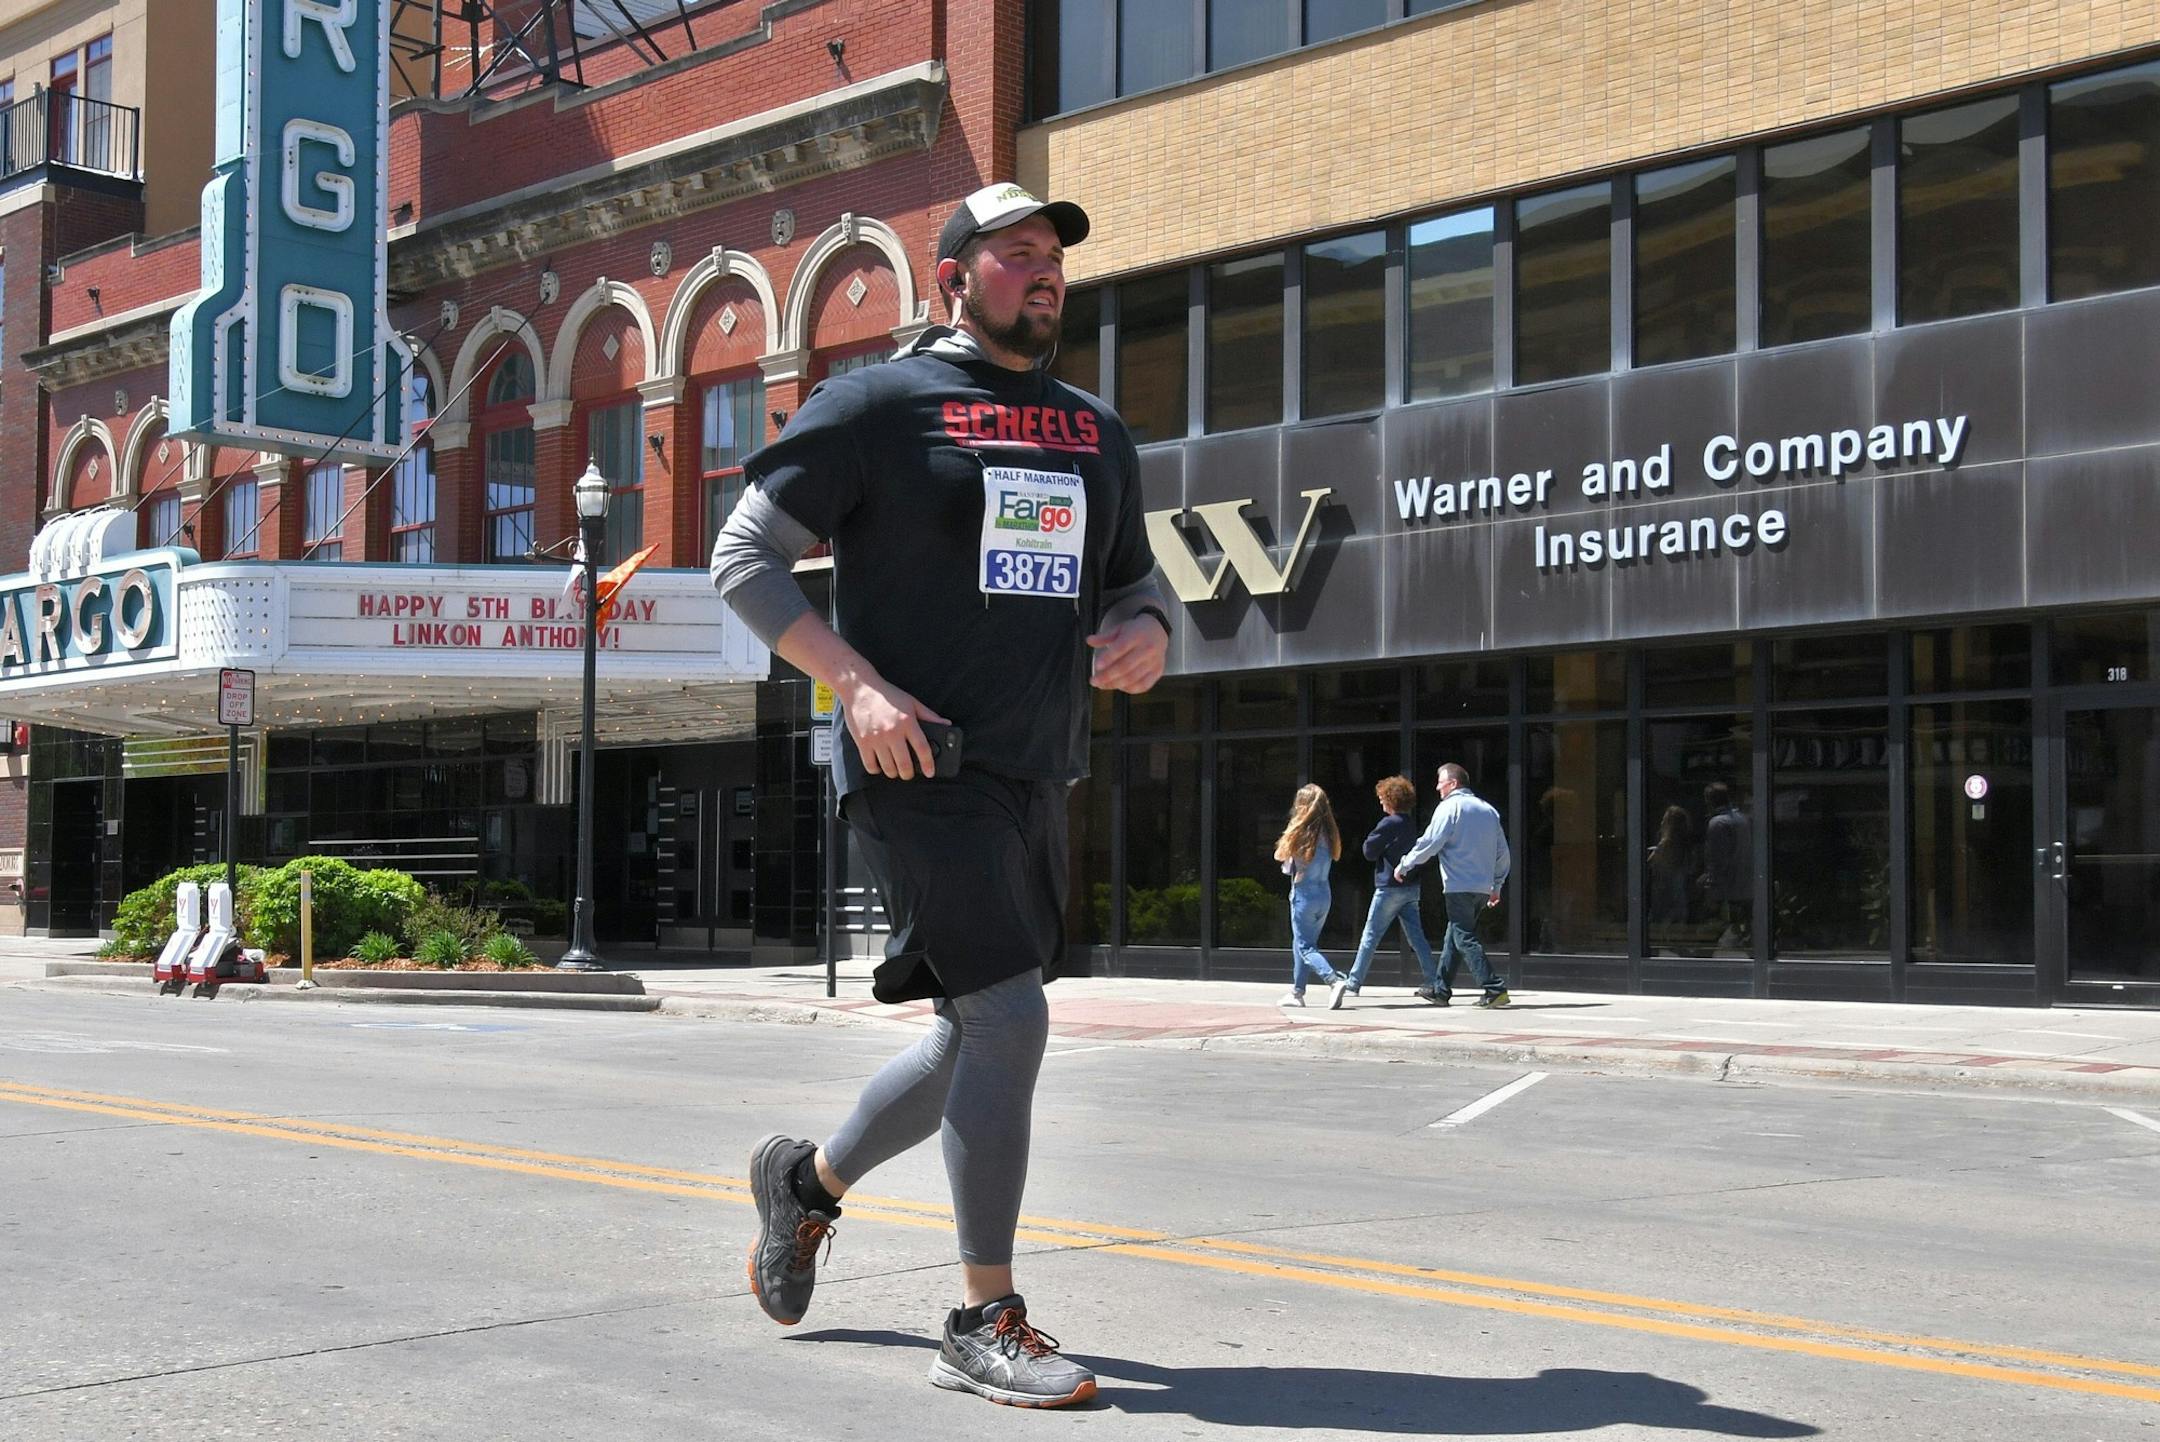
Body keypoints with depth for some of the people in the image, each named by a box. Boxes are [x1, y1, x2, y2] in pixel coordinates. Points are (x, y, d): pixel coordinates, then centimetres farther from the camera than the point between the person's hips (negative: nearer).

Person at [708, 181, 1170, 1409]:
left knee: (983, 1040, 13)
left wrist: (1146, 631, 0)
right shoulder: (878, 406, -2)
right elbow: (746, 556, -3)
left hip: (1036, 785, 7)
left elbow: (1133, 579, 25)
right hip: (921, 770, -7)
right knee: (1010, 1018, -15)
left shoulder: (1099, 435, 16)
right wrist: (860, 681, -15)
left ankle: (809, 1181, 39)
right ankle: (988, 1322, -3)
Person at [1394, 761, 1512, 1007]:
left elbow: (1429, 843, -11)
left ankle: (1495, 989, -16)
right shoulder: (1488, 810, 15)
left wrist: (1404, 865, 2)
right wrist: (1497, 885, 24)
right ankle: (1442, 989, 22)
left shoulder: (1449, 807, -6)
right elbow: (1503, 853, 17)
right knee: (1454, 936, 17)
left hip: (1459, 887, -8)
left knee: (1465, 938, -7)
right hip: (1483, 886, 8)